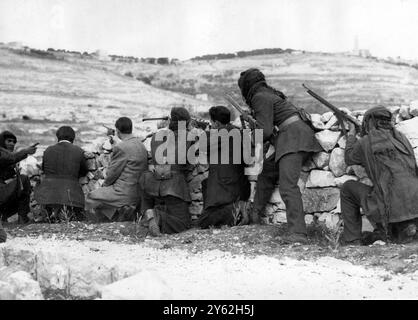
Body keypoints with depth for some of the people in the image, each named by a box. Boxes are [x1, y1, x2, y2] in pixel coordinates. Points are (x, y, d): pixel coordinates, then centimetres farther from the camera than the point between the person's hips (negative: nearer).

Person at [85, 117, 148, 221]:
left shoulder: (121, 147, -17)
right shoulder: (141, 145, 9)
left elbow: (113, 172, -11)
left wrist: (105, 184, 11)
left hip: (125, 193, -9)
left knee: (92, 197, 6)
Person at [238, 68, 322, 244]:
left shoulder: (260, 98, -6)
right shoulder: (269, 93, 21)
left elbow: (266, 131, -10)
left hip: (294, 135, -10)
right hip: (292, 136, 10)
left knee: (287, 185, -21)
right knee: (267, 170, 23)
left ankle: (298, 233, -32)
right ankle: (255, 214, 37)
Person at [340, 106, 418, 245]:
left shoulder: (366, 141, 0)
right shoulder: (402, 138, 17)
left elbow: (350, 159, 19)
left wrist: (351, 136, 37)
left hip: (391, 206, -6)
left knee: (348, 188, 18)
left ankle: (351, 241, 16)